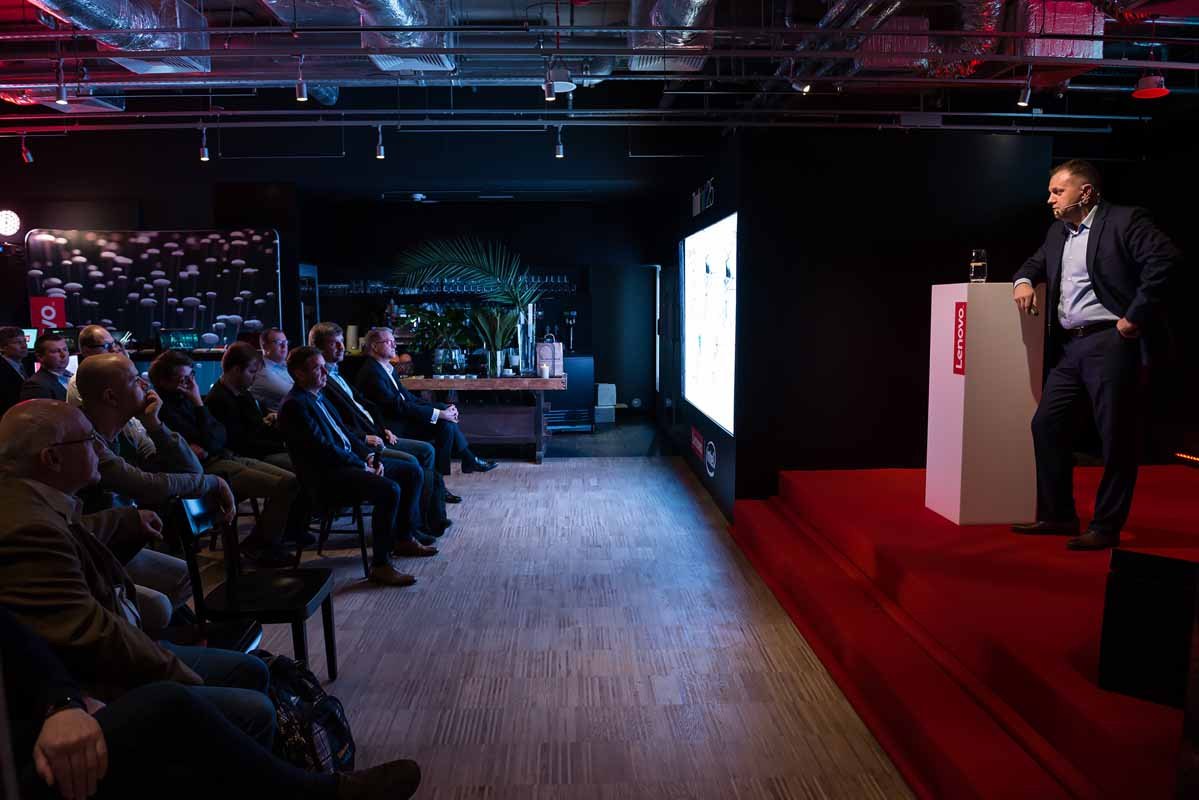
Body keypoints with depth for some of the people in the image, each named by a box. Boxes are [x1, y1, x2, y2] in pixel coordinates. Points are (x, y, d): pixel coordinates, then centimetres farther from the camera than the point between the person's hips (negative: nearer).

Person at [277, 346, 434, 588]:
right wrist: (362, 466, -14)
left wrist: (370, 455, 4)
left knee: (412, 471, 9)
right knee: (389, 490, -30)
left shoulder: (318, 397, 17)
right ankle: (381, 565, -21)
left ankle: (403, 539, 18)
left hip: (350, 461, 10)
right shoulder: (294, 405, -14)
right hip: (327, 476, -10)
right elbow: (323, 448, -20)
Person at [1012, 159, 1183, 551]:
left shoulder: (1124, 220, -6)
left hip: (1108, 342, -8)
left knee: (1115, 436, -2)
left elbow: (1166, 258, -15)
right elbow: (1036, 262, 30)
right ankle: (1058, 515, 18)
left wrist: (1135, 315, -16)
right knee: (1046, 424, 7)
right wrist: (1023, 280, 6)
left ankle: (1106, 527, 6)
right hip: (1067, 346, 8)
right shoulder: (1058, 231, 18)